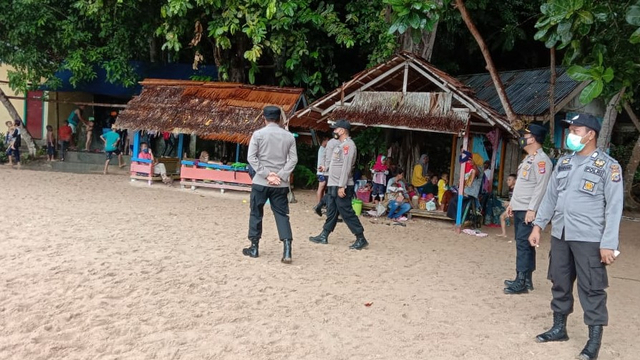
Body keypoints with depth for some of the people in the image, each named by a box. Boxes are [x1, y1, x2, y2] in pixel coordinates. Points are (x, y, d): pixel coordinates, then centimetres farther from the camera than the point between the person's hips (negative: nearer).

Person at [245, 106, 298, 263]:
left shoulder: (258, 134, -3)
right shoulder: (289, 136, 5)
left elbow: (251, 157, -9)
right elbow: (293, 159, -2)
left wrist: (266, 174, -10)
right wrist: (280, 176, -8)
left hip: (260, 182, -2)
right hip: (281, 184, 2)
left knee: (256, 214, 11)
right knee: (282, 215, 5)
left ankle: (254, 247, 18)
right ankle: (287, 250, -6)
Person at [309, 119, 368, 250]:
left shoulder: (348, 145, -15)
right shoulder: (340, 145, 17)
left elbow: (346, 167, -22)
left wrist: (342, 186, -25)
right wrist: (326, 168, 15)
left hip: (342, 187, -10)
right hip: (333, 185, 10)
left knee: (347, 213, -6)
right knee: (331, 212, 14)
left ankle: (361, 239, 1)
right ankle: (324, 236, 22)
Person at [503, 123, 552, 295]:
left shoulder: (541, 160, -14)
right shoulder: (528, 159, 18)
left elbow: (541, 187, -21)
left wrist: (532, 209, -25)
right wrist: (512, 203, 22)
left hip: (528, 211, -10)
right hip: (519, 209, 10)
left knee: (524, 244, -9)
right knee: (522, 244, 13)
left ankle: (522, 282, -6)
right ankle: (525, 279, 20)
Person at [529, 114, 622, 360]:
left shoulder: (607, 165, -6)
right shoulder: (564, 161, 11)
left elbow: (614, 207, -10)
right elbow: (551, 195, 16)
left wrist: (609, 243, -15)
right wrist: (538, 225, 10)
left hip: (589, 239, -6)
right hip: (560, 235, 6)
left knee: (591, 289, -1)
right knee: (560, 283, 14)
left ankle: (594, 340, 10)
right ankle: (559, 327, 29)